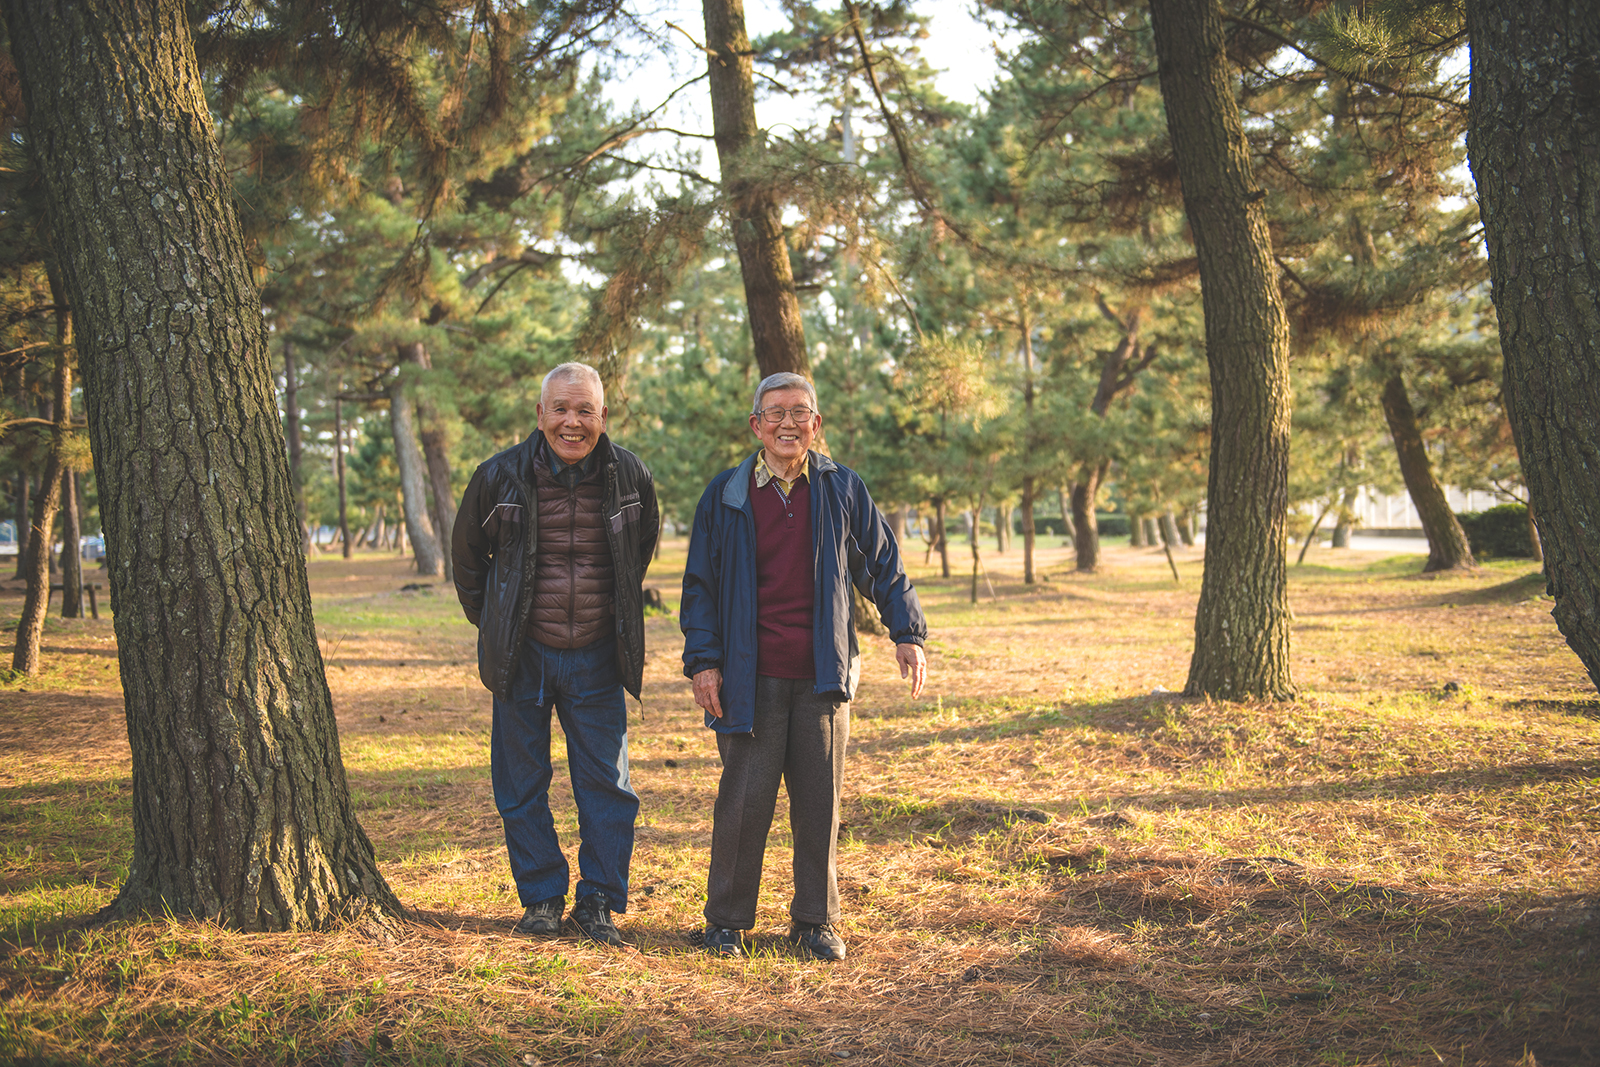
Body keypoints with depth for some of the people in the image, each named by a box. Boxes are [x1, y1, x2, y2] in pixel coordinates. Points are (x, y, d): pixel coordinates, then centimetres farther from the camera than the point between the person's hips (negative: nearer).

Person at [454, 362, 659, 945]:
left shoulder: (630, 477, -5)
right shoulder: (500, 475, -8)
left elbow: (642, 547, 16)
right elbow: (467, 552, 10)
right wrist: (491, 621, 10)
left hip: (597, 657, 1)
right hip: (523, 656, 0)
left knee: (607, 784, 4)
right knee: (522, 786, 7)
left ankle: (598, 901, 18)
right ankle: (541, 898, 22)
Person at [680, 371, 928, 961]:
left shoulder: (843, 489, 5)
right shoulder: (726, 495, 3)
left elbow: (883, 564, 12)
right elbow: (700, 585, 6)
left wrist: (907, 633, 4)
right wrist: (703, 660, -2)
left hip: (822, 672, 1)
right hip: (751, 677, -1)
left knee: (820, 801, 6)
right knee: (745, 798, 0)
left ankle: (816, 920, 20)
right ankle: (726, 920, 16)